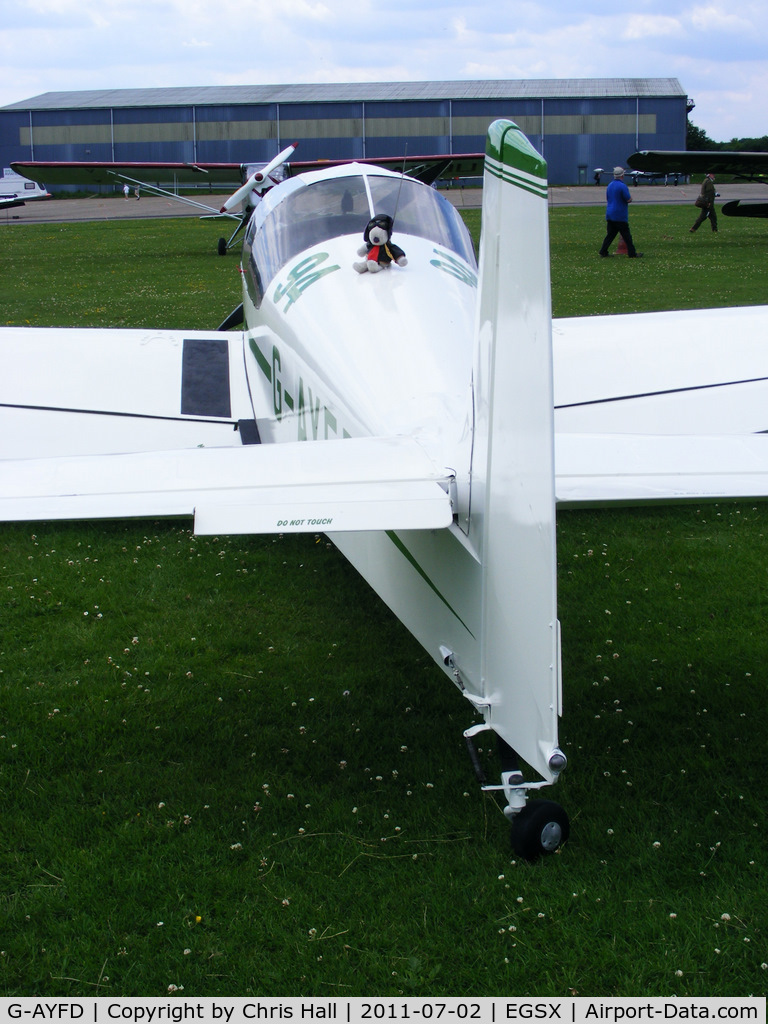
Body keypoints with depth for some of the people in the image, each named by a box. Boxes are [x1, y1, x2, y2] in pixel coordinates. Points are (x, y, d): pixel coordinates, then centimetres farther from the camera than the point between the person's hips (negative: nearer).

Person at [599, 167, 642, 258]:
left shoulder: (610, 185, 10)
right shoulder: (622, 186, -16)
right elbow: (629, 200, -14)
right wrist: (630, 197, 7)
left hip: (610, 215, 7)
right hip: (620, 216, -7)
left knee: (610, 234, 12)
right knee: (627, 236, -1)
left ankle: (603, 252, 7)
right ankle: (632, 253, 2)